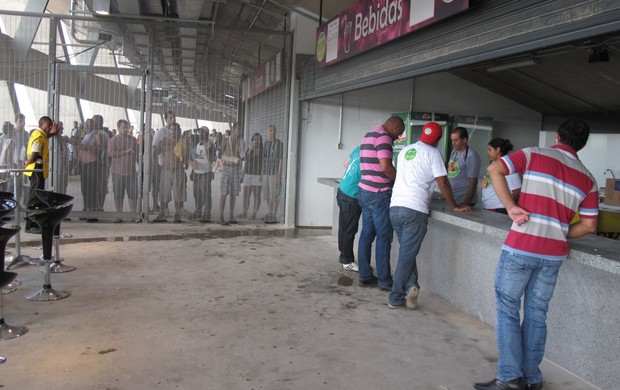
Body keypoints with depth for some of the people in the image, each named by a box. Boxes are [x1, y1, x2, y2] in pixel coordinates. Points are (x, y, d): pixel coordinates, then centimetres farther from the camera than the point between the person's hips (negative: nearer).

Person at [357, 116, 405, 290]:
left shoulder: (368, 135, 19)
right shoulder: (383, 137, -12)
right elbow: (385, 166, -22)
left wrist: (392, 179, 18)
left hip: (365, 191, 9)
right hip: (379, 194, -9)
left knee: (367, 235, 11)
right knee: (384, 237, -2)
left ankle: (365, 276, 16)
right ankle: (384, 280, 4)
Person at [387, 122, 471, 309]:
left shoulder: (405, 150, 17)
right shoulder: (432, 152, -2)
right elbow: (443, 183, -5)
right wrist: (454, 206, 6)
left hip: (395, 207, 6)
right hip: (415, 210, -6)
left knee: (406, 252, 18)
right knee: (407, 255, 2)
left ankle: (410, 286, 4)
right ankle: (395, 298, 5)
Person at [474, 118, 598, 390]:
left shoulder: (535, 154, 1)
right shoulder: (588, 179, 10)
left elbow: (494, 169, -10)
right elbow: (589, 226, 9)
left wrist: (510, 207, -8)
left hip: (521, 248, -4)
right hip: (554, 254, 4)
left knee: (507, 309, 5)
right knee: (536, 315, 13)